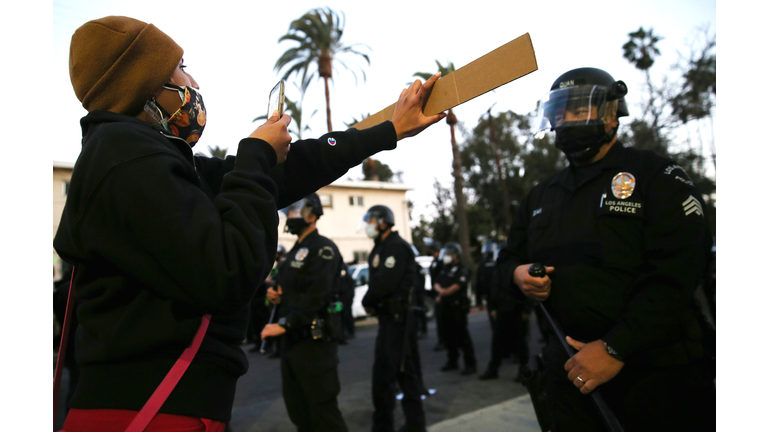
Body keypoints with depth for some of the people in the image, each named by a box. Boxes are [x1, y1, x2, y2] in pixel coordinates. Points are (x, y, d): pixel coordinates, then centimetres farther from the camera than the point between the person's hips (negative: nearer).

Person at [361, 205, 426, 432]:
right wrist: (371, 301, -1)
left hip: (397, 316, -10)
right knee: (404, 369, 14)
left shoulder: (396, 246, -15)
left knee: (384, 371, -6)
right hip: (391, 315, 10)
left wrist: (367, 301, -8)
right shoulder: (382, 247, 18)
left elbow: (385, 282, -23)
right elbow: (376, 281, 15)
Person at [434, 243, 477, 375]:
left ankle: (470, 364, -1)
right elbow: (437, 284, 18)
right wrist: (441, 290, -1)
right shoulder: (444, 269, 17)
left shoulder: (462, 270, -8)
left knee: (462, 336, -8)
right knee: (449, 335, 13)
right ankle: (452, 361, 25)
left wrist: (444, 293, -6)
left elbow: (456, 286, -16)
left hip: (458, 307, -8)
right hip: (446, 306, 8)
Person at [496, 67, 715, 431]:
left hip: (655, 371, -4)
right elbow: (508, 256, 20)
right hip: (571, 370, 5)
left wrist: (616, 348, -22)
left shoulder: (655, 175, -5)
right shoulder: (540, 195, 13)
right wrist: (517, 274, -4)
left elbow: (674, 274, -15)